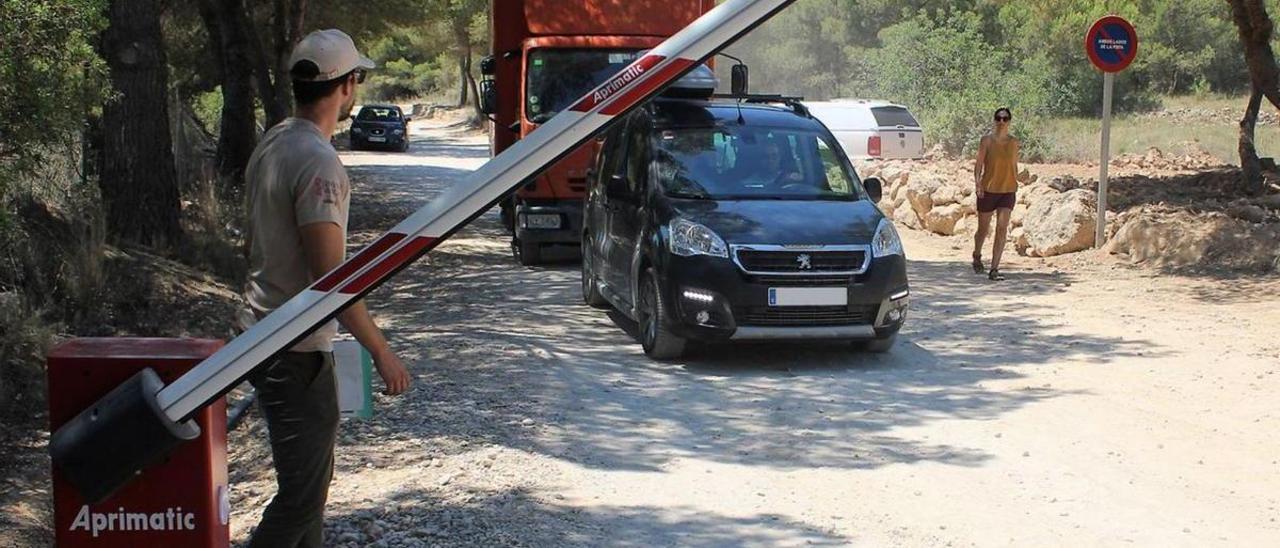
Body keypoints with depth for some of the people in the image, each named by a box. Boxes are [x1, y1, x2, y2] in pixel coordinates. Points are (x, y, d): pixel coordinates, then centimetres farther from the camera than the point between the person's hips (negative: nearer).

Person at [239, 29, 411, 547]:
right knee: (303, 492, -4)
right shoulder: (318, 162, -21)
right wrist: (381, 351, -19)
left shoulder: (272, 144, 10)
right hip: (296, 349, -10)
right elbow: (331, 277, -25)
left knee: (311, 475, 21)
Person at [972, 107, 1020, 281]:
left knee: (1002, 229, -10)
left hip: (1007, 191, 2)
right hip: (988, 190, -2)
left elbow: (1014, 166, 15)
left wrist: (1015, 187, 16)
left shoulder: (1013, 142, 6)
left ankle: (994, 270, -10)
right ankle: (977, 256, 41)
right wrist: (977, 182, -20)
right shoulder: (987, 140, -4)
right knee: (983, 229, 11)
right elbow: (979, 163, -7)